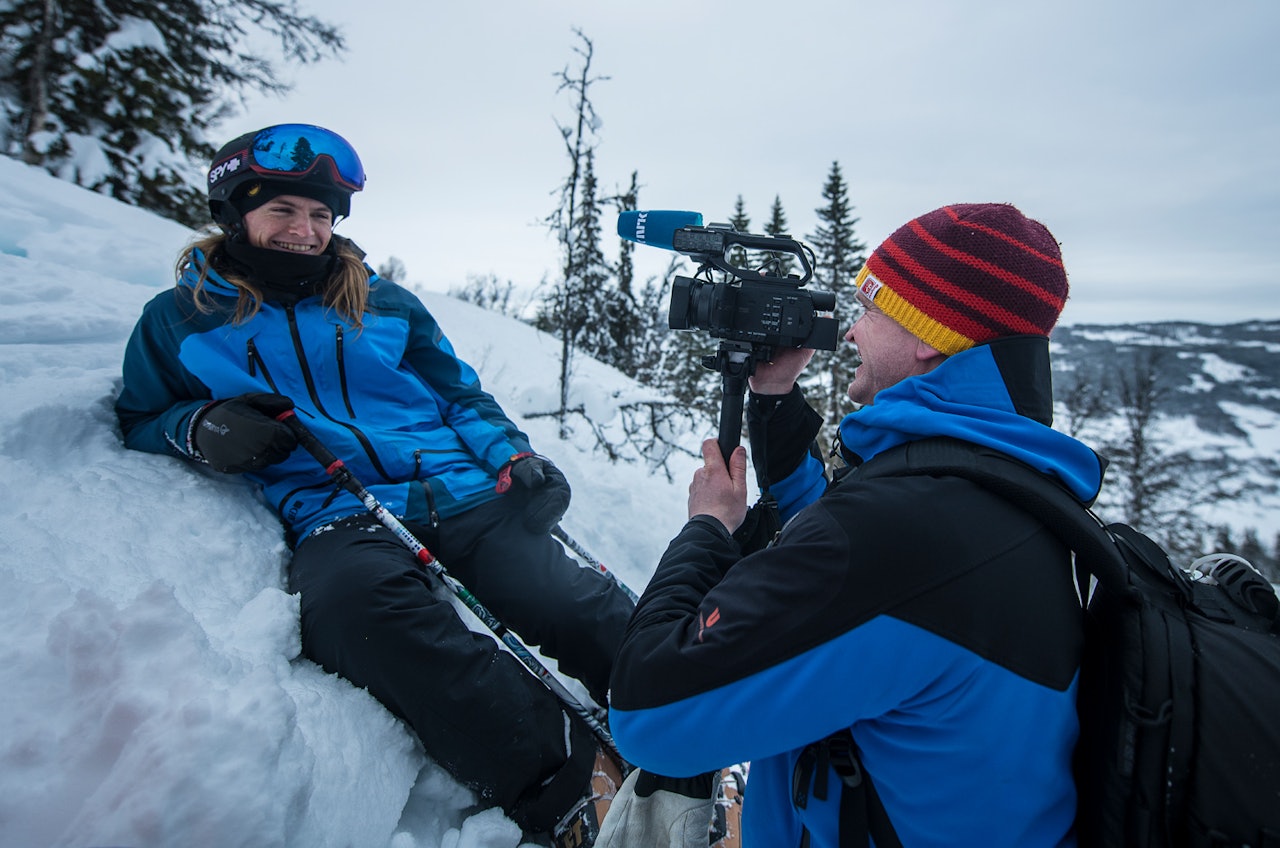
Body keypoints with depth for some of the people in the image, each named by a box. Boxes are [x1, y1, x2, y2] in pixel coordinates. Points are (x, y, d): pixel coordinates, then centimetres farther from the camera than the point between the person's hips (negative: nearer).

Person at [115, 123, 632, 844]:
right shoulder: (179, 320, 19)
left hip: (462, 491, 3)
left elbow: (460, 396, 22)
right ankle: (572, 785, -32)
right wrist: (198, 429, 0)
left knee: (578, 607, -24)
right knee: (352, 598, -39)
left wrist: (510, 452, 2)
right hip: (335, 517, -2)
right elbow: (139, 420, 25)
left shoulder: (384, 302, 21)